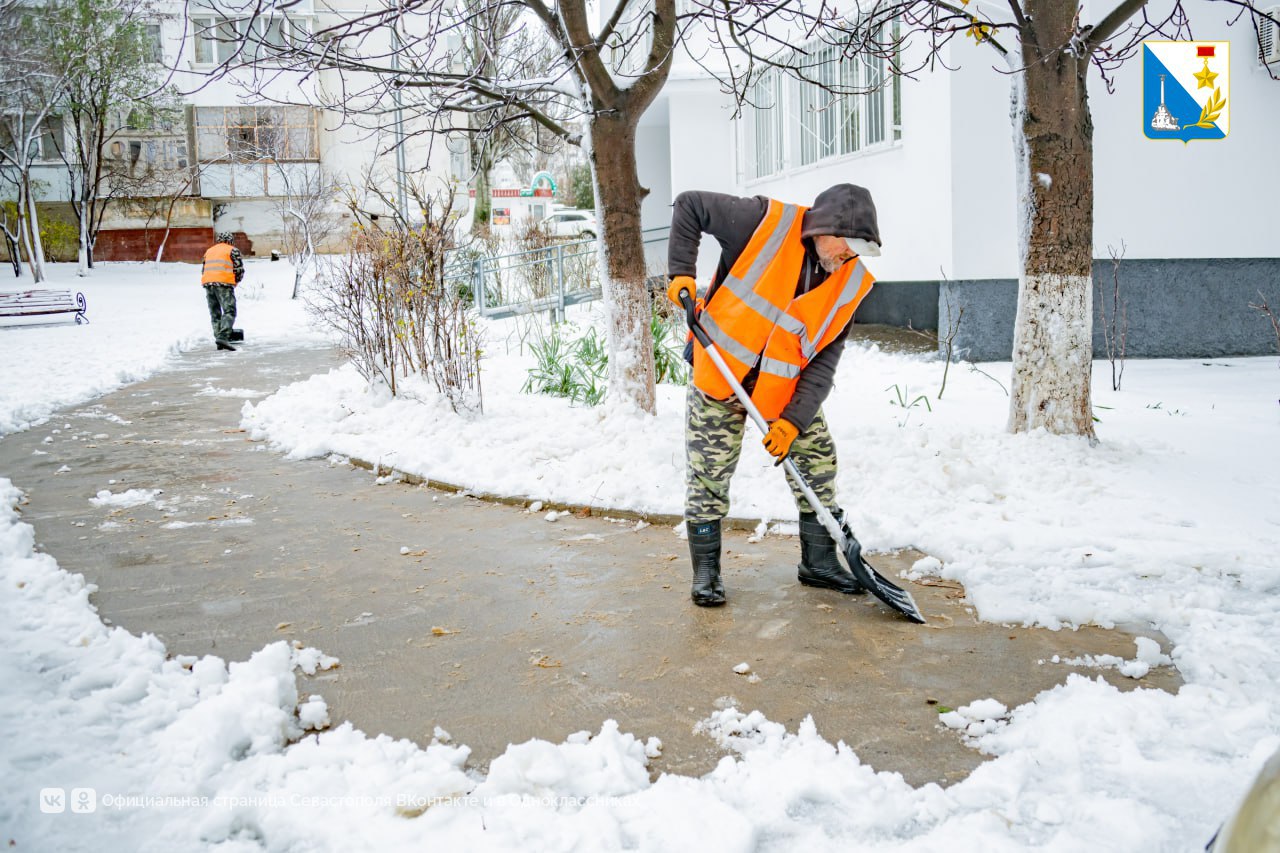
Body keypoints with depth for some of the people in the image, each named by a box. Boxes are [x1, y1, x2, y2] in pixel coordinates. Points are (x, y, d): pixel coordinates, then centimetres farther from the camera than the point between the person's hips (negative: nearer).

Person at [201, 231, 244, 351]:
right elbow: (240, 269, 1)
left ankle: (218, 337, 9)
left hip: (207, 283, 6)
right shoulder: (232, 250, 8)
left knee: (215, 314, 12)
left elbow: (203, 271, 24)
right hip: (224, 283, -6)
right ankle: (223, 337, -26)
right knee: (229, 312, -10)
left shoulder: (209, 251, 25)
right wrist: (235, 282, 16)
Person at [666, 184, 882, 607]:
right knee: (708, 475, -1)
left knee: (819, 460, 5)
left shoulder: (851, 283, -10)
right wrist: (682, 273, -20)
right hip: (721, 370, -3)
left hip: (785, 384, 4)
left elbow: (824, 360, -9)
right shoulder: (767, 223, -20)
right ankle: (706, 570, 15)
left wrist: (794, 419, -18)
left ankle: (819, 561, 22)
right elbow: (689, 205, -11)